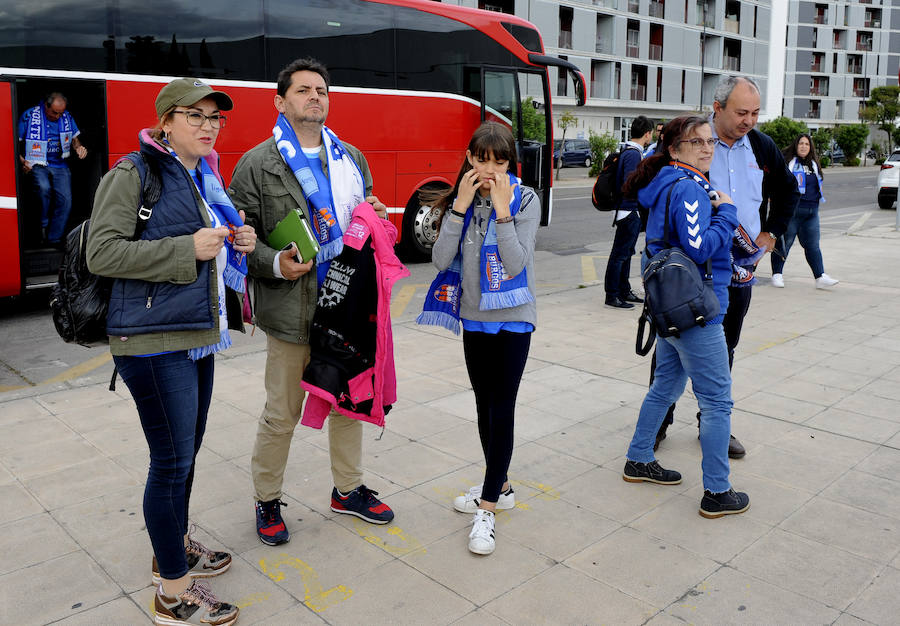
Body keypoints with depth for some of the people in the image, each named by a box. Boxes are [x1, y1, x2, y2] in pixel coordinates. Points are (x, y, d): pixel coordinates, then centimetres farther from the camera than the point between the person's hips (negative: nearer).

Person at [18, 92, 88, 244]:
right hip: (36, 165, -3)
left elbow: (74, 139, 20)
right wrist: (22, 161, -17)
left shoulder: (67, 117, 7)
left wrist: (79, 147, -5)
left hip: (59, 165, 3)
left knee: (65, 200, -15)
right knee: (44, 188, -34)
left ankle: (53, 241, -3)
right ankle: (43, 226, -12)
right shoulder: (29, 116, -4)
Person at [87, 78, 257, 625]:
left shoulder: (207, 178, 17)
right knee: (172, 460, -2)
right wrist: (188, 248, -21)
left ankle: (175, 546, 37)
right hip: (154, 340, -8)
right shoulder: (134, 174, -8)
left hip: (199, 336, 8)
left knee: (186, 451, 18)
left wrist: (237, 242, 6)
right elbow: (102, 253, -17)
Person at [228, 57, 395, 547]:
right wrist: (275, 263, -21)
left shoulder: (351, 158, 13)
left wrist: (375, 216, 1)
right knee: (282, 414, 6)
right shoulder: (257, 164, -3)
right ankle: (267, 500, 28)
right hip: (292, 311, -5)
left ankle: (347, 489, 36)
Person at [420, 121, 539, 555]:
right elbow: (441, 260, -10)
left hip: (512, 319, -5)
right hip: (473, 317, 5)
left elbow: (516, 263, -19)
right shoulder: (460, 199, 2)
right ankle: (499, 487, 31)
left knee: (502, 410, -5)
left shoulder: (525, 200, -9)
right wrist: (461, 206, -15)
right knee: (484, 406, 15)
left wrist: (502, 209, -23)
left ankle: (487, 508, 3)